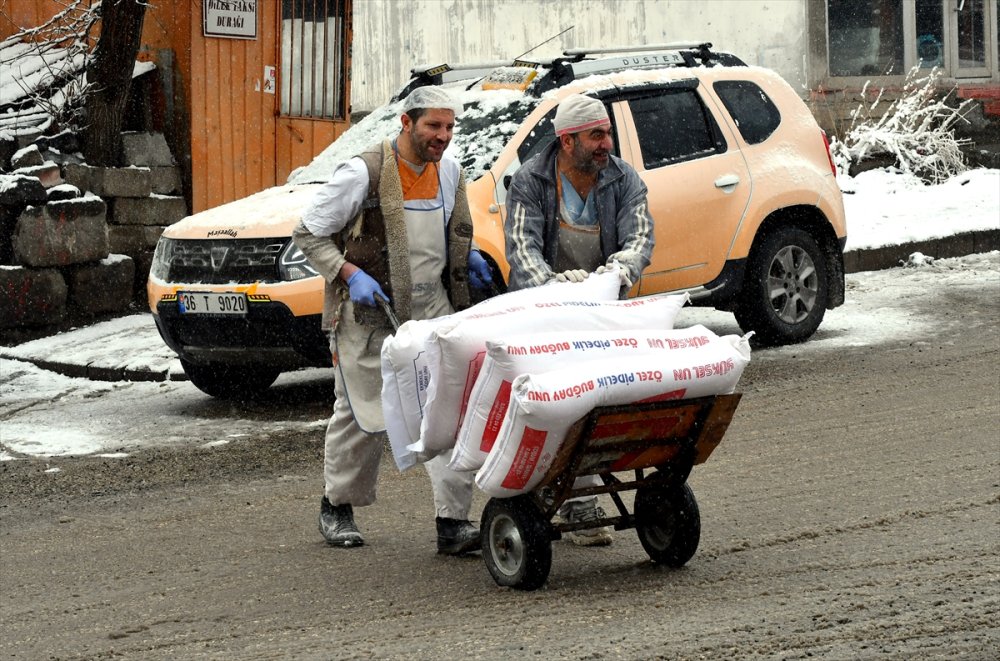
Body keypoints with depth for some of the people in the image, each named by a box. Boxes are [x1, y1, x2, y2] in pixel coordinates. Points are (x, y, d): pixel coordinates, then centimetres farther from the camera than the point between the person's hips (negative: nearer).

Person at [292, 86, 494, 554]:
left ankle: (454, 520, -9)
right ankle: (337, 506, 28)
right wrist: (349, 274, -18)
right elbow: (308, 234, -7)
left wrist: (466, 257, 6)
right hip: (368, 314, -4)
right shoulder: (364, 173, -13)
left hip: (432, 309, 4)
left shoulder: (450, 173, 6)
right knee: (365, 414, 4)